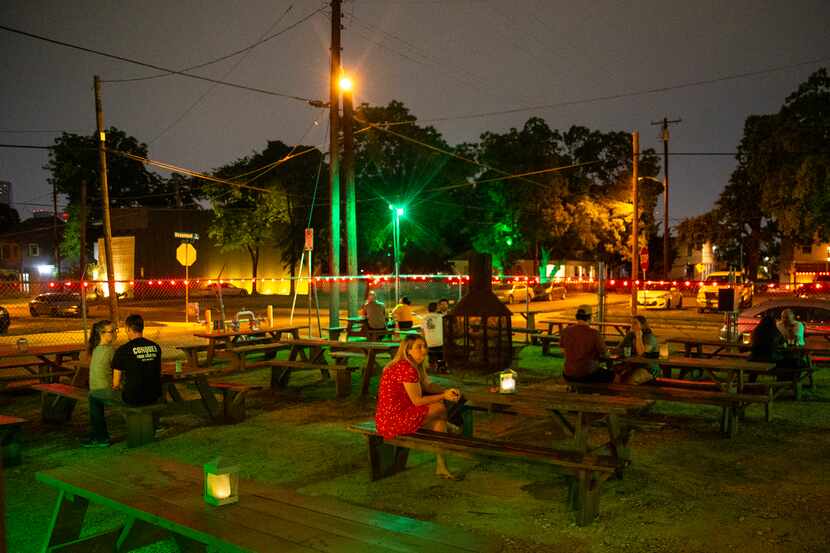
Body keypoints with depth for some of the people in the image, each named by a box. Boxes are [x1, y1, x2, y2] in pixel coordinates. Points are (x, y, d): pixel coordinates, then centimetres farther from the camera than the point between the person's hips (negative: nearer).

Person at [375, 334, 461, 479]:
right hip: (392, 422, -10)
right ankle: (448, 428, 28)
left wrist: (448, 391, 2)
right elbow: (417, 400, -17)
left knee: (439, 419, 13)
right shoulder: (406, 368, -20)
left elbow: (427, 386, 19)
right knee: (440, 408, -4)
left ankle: (441, 466, 16)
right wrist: (443, 396, -8)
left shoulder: (414, 366, 12)